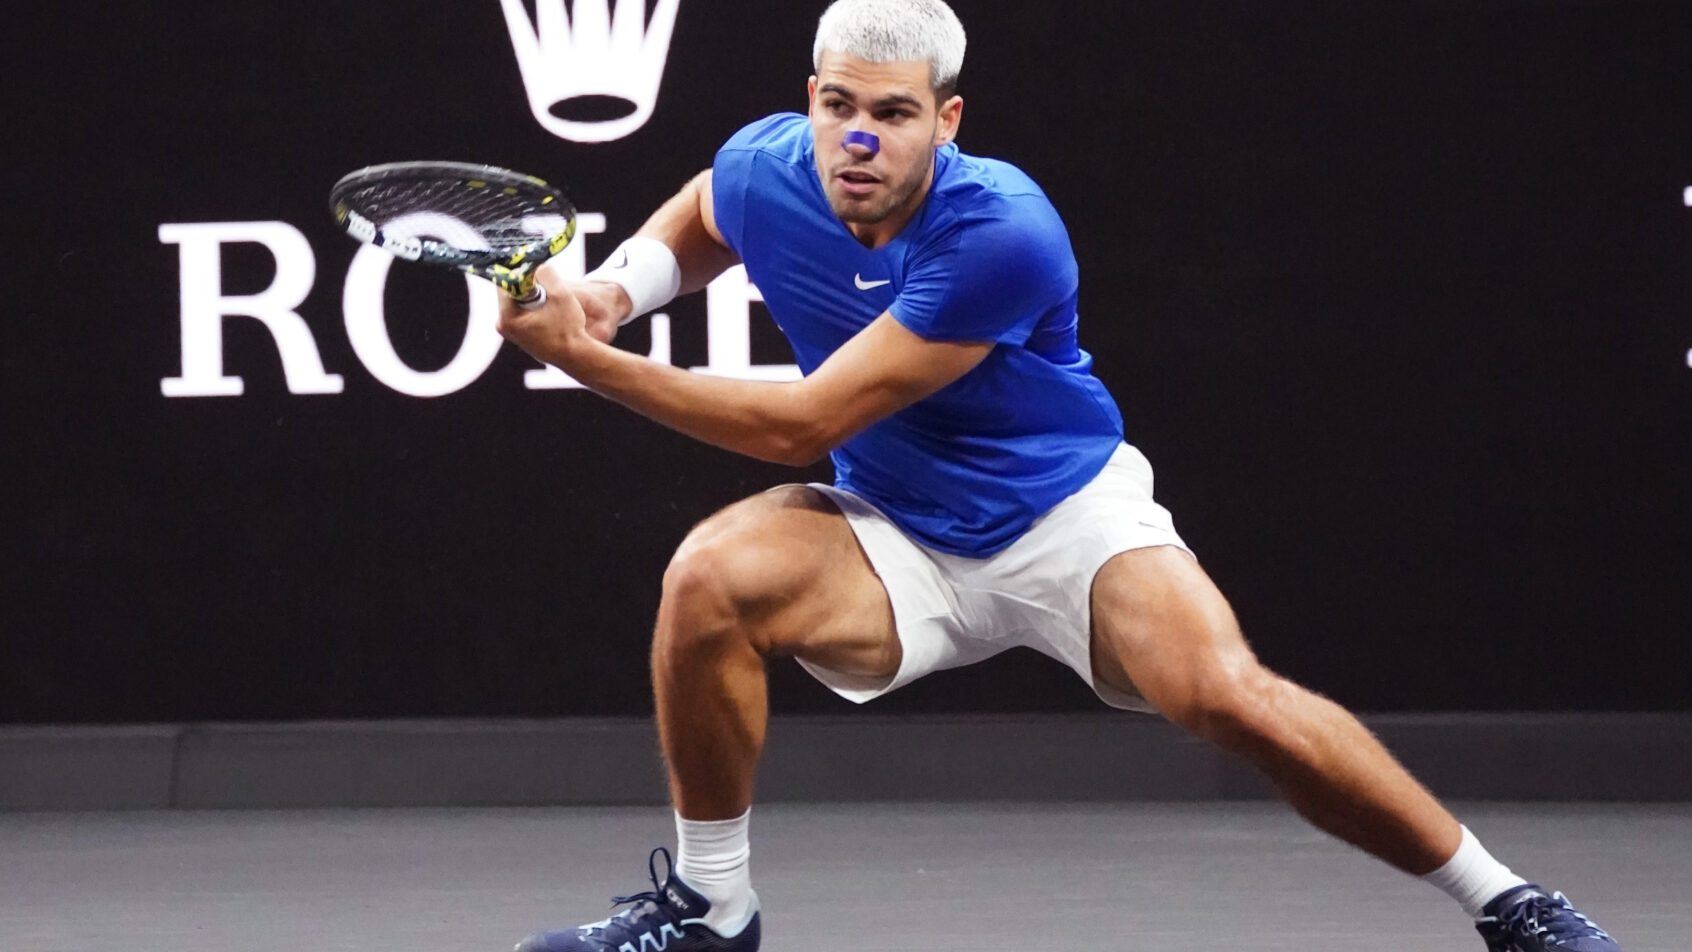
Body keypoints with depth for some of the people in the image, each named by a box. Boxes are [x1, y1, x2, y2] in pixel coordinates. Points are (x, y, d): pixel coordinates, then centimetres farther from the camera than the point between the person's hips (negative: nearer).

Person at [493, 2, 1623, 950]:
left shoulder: (1002, 236, -30)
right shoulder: (762, 173, -13)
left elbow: (807, 423, -28)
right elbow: (689, 226, 17)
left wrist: (592, 362, -28)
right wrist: (614, 289, -5)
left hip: (1065, 520, -4)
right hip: (898, 542, 4)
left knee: (1231, 696, -29)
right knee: (711, 575, -27)